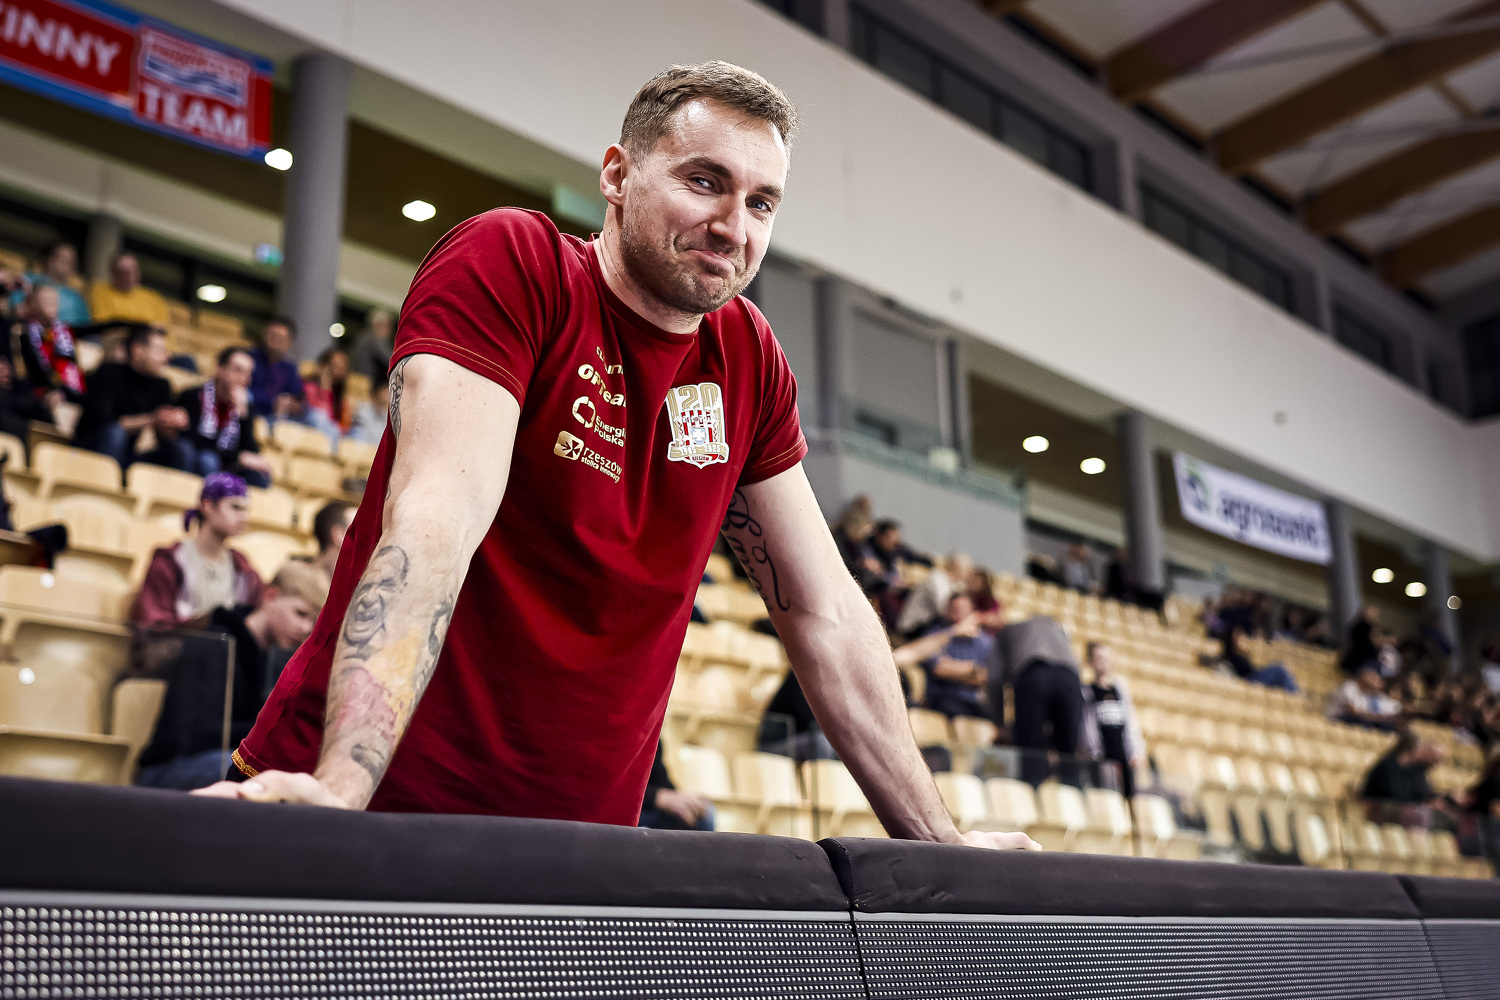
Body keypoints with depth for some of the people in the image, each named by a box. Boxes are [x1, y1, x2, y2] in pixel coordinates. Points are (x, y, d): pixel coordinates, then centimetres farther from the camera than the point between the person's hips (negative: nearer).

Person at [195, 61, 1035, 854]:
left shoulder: (752, 363, 4)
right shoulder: (507, 260, -11)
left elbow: (824, 614, 6)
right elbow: (439, 514, -25)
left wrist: (938, 838, 4)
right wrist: (340, 785, -36)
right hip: (382, 805, -4)